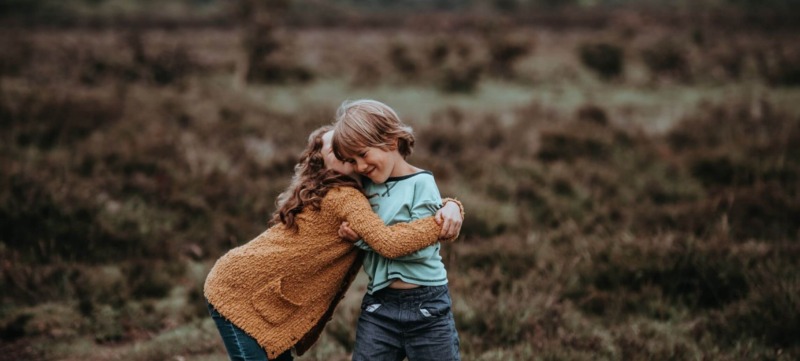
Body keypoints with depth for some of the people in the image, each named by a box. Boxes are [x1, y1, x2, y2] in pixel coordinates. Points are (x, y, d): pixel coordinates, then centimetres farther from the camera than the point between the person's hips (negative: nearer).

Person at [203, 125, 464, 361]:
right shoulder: (344, 196, -19)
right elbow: (389, 243, -33)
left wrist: (450, 206, -8)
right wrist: (440, 224, -25)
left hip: (258, 294, 10)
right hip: (238, 290, -10)